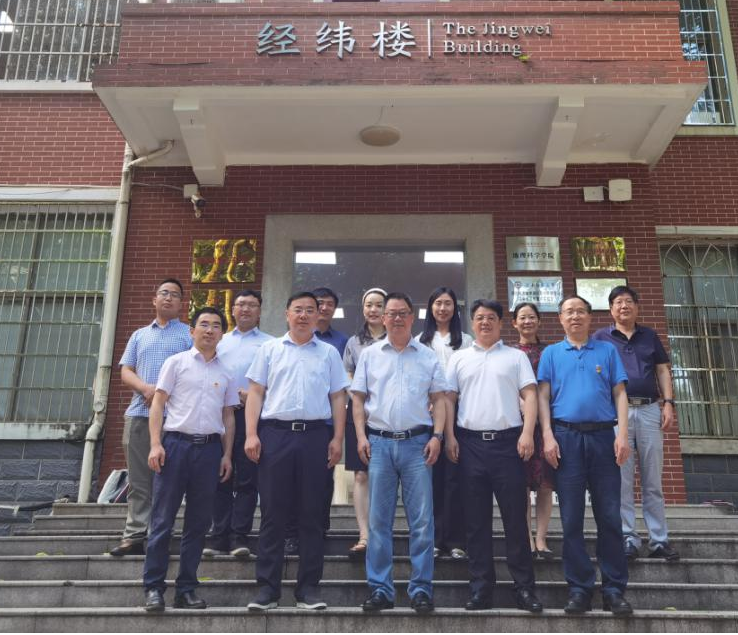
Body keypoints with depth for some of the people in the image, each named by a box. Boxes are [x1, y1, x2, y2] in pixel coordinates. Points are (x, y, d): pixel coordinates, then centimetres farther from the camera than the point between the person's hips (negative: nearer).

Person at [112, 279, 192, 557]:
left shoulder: (190, 335, 8)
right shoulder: (139, 335, 20)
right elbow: (125, 372, 11)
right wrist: (148, 389, -9)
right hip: (138, 414, 4)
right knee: (139, 480, 5)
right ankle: (134, 536, 9)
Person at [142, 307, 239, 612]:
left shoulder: (226, 373, 13)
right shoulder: (176, 363, 5)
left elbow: (228, 416, 14)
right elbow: (158, 404, 0)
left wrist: (227, 454, 6)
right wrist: (156, 444, -10)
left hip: (210, 447, 3)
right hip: (176, 443, -3)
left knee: (198, 522, 7)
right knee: (163, 518, 0)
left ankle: (186, 589, 17)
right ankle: (154, 587, 10)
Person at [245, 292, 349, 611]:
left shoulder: (329, 353, 12)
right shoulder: (270, 349, 11)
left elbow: (338, 397, 9)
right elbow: (256, 393, 7)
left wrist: (337, 439, 1)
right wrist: (251, 434, -3)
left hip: (315, 435, 1)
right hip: (274, 433, 0)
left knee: (312, 513, 4)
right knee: (273, 513, 3)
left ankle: (308, 586, 14)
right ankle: (267, 586, 12)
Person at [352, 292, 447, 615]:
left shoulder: (428, 356, 7)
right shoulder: (370, 354, 8)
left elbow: (439, 399, 6)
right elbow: (358, 398, 7)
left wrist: (437, 436, -5)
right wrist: (361, 436, -2)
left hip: (417, 442, 0)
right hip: (379, 442, 1)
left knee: (422, 520, 2)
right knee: (378, 520, 6)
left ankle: (421, 589, 13)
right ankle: (380, 589, 17)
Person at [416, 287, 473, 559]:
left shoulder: (466, 341, 10)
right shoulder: (420, 341, 13)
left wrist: (453, 402, -6)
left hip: (458, 411, -1)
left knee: (454, 475, -2)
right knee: (432, 475, 2)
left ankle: (455, 538, 6)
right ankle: (433, 537, 10)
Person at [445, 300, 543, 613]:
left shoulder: (515, 356, 10)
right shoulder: (459, 358, 14)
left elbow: (530, 395, 3)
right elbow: (449, 399, 10)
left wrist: (527, 433, -9)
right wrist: (449, 436, -1)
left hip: (508, 441, -1)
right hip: (470, 443, 2)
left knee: (515, 516, 1)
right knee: (476, 519, 6)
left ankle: (524, 587, 11)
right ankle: (481, 587, 14)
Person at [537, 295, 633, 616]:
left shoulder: (608, 350, 13)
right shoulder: (551, 353, 12)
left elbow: (620, 394, 7)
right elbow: (543, 396, 5)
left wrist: (623, 434, -5)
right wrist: (548, 436, -6)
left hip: (603, 436, 0)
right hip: (566, 437, 0)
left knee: (609, 516, 2)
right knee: (572, 518, 2)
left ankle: (614, 589, 11)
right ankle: (579, 589, 10)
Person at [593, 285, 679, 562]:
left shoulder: (650, 335, 16)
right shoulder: (601, 337, 8)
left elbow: (662, 370, 13)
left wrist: (668, 403, 1)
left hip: (649, 410, 2)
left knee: (653, 480, 6)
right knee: (622, 480, -1)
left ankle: (659, 540, 13)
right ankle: (628, 538, 6)